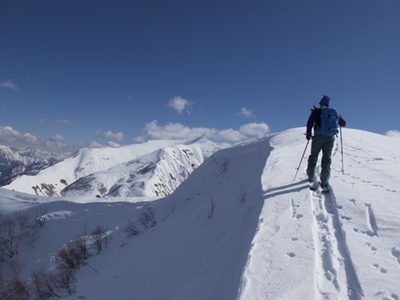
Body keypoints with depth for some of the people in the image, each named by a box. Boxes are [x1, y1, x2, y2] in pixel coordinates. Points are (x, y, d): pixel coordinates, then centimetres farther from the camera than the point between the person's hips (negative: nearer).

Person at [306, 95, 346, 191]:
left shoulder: (317, 111, 4)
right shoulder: (335, 112, 14)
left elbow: (310, 122, -10)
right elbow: (343, 123, 24)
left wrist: (308, 133, 0)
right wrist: (336, 121, 43)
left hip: (319, 137, -2)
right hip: (330, 138, 3)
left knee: (313, 156, 11)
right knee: (327, 159, 4)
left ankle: (311, 179, 13)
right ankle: (324, 183, -3)